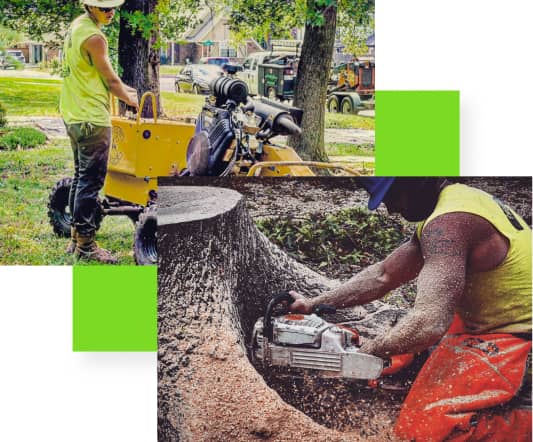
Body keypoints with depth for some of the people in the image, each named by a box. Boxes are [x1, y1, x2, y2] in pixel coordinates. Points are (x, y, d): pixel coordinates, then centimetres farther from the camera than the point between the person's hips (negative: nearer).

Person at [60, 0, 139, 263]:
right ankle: (85, 244, -1)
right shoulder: (94, 37, -17)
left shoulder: (76, 27, 12)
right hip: (92, 118, -10)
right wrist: (131, 100, 7)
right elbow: (110, 79, -10)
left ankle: (76, 237, 24)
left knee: (82, 176, 17)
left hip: (73, 116, 10)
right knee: (91, 180, -5)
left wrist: (121, 88, 22)